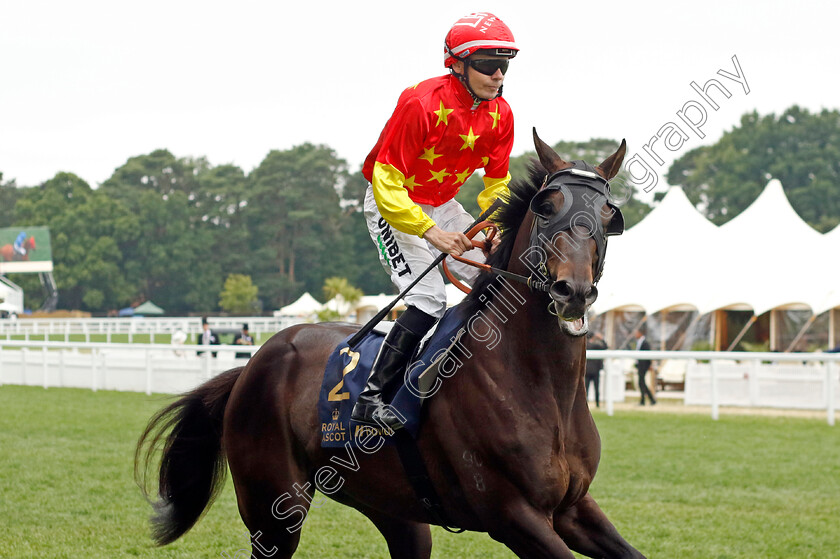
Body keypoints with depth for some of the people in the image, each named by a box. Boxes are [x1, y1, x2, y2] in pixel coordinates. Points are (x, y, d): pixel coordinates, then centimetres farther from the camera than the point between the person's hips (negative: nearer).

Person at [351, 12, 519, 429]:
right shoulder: (421, 104, -28)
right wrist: (431, 232, -35)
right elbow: (386, 179, -27)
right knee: (429, 300, -22)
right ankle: (372, 399, -20)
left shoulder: (500, 115, -6)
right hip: (391, 204, -7)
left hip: (442, 205, 7)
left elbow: (497, 182, 7)